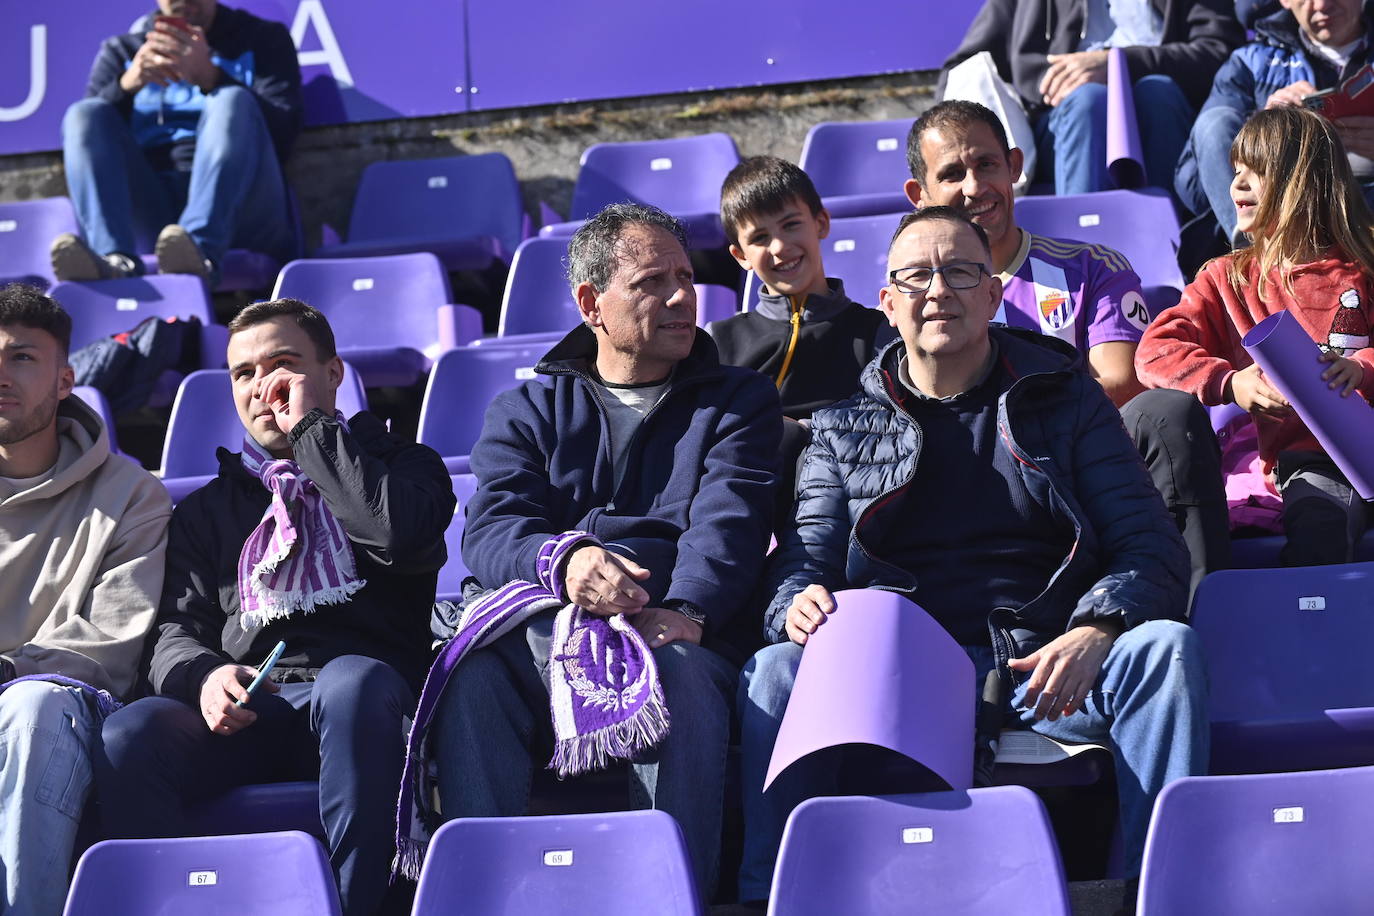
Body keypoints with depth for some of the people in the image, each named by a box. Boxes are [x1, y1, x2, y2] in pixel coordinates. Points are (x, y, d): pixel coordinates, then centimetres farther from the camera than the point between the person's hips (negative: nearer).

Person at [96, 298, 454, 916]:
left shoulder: (400, 465, 19)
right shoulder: (206, 510, 29)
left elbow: (401, 535, -6)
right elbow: (177, 633, 17)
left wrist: (311, 427, 2)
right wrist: (203, 677, -8)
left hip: (360, 705, -2)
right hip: (244, 715, 3)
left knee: (353, 679, -39)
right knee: (128, 737, -29)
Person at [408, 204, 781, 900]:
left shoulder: (739, 400, 21)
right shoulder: (527, 410, 23)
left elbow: (727, 525, 2)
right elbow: (490, 529, 4)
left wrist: (686, 610, -21)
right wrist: (564, 560, -20)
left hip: (673, 627, -1)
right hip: (536, 624, 1)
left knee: (682, 676, -37)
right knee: (471, 672, -33)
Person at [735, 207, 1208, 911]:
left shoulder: (1066, 399, 14)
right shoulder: (844, 429, 17)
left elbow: (1151, 544, 5)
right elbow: (806, 558, 10)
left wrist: (1096, 629, -17)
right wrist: (798, 604, -18)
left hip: (1044, 663, 0)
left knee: (1166, 646, -29)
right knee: (777, 671, -27)